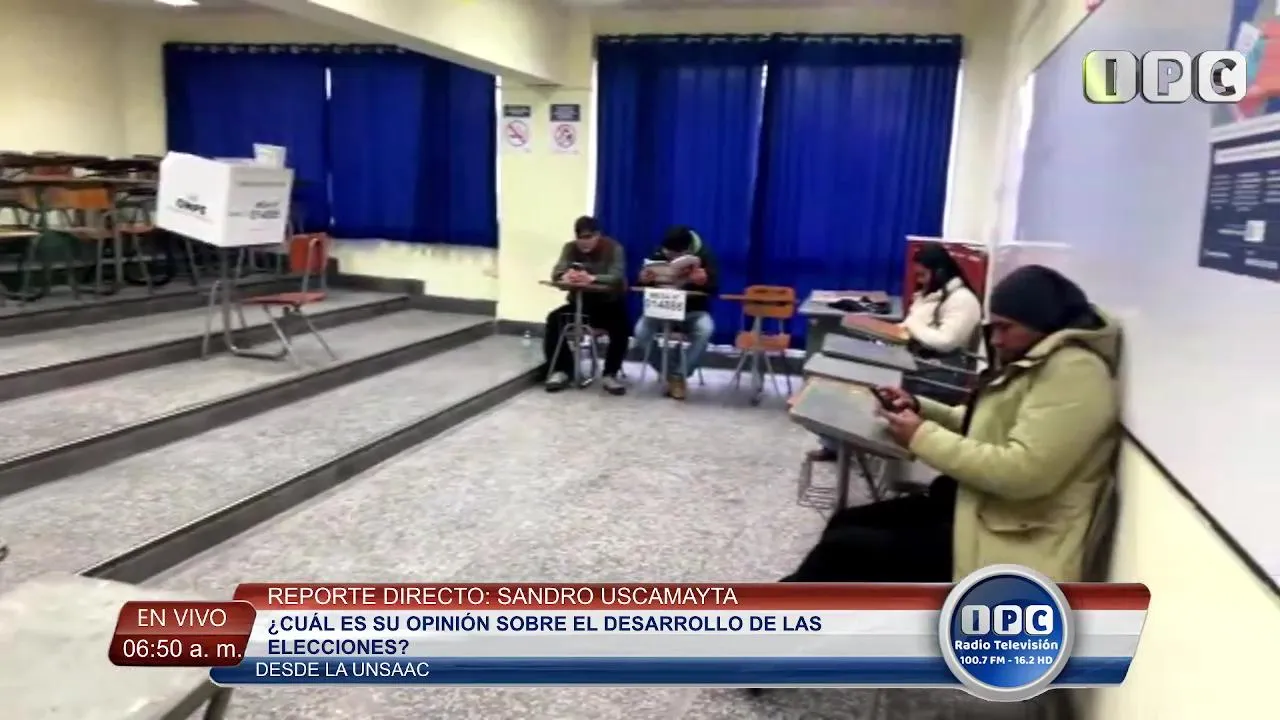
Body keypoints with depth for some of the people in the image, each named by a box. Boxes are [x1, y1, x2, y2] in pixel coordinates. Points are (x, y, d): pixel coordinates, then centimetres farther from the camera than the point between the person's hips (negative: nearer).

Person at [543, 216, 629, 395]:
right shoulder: (570, 248, 0)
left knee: (622, 328, -31)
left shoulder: (613, 248, -11)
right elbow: (557, 273, -14)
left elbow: (617, 277, -28)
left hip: (609, 304, -3)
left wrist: (592, 278, -47)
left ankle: (610, 375, -17)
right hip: (580, 303, 3)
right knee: (553, 319, -21)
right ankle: (561, 371, -14)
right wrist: (566, 276, -41)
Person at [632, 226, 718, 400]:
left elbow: (713, 288, -17)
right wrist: (644, 279, -29)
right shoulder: (658, 254, -4)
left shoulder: (703, 254, -8)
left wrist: (704, 281, -41)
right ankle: (671, 375, -11)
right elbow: (641, 284, -4)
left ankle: (679, 376, -20)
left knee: (706, 329, -36)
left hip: (693, 311, -1)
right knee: (640, 332, -28)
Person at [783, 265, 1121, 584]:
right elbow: (986, 427, 22)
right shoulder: (1034, 362, 12)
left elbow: (1022, 473, -29)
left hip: (1013, 546, -10)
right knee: (846, 525, 4)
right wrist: (919, 408, 5)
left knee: (842, 550, -13)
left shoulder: (1074, 372, -19)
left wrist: (923, 436, -19)